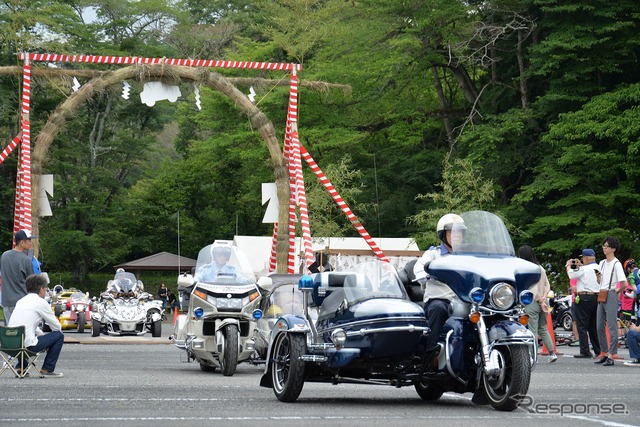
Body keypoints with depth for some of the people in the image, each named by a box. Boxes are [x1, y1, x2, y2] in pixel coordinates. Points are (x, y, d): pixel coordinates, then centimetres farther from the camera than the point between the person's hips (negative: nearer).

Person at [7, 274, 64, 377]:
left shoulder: (21, 301, 19)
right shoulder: (41, 302, -3)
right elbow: (56, 326, 6)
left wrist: (43, 336, 31)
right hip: (28, 345, -8)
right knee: (59, 336, 6)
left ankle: (20, 367, 28)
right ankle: (47, 369, 8)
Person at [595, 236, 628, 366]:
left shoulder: (616, 264, -9)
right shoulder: (602, 263, 14)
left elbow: (624, 284, -16)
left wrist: (616, 291, -3)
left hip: (611, 296, -8)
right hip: (601, 296, 8)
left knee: (612, 327, -8)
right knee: (600, 327, 9)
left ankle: (611, 356, -10)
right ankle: (605, 353, 18)